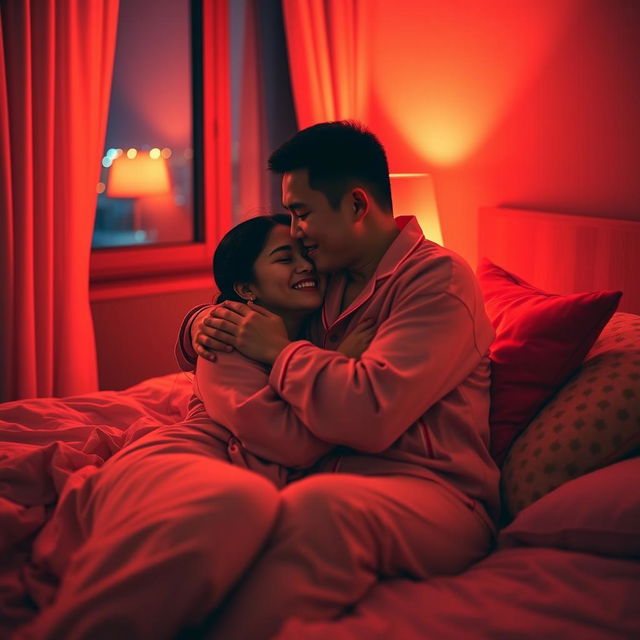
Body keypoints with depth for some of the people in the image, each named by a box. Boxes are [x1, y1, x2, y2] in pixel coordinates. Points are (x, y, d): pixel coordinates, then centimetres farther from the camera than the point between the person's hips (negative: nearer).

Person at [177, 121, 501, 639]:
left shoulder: (438, 277, -7)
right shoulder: (330, 279, 17)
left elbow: (369, 414, -23)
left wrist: (279, 351, -8)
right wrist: (205, 326, 4)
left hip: (429, 487, -7)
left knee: (316, 508, -40)